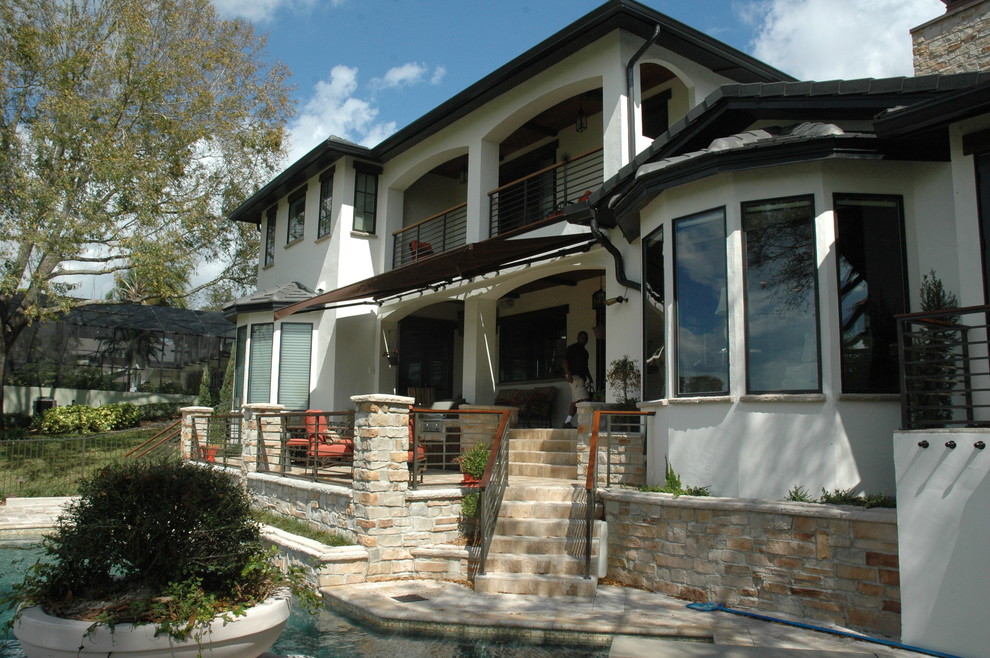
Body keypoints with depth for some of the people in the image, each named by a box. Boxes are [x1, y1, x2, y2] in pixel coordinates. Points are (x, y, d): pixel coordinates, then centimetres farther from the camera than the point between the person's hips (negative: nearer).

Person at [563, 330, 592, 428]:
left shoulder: (584, 351, 24)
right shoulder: (571, 348, -1)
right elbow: (565, 362, -9)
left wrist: (589, 378, 17)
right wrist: (569, 374, -21)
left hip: (582, 377, 9)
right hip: (574, 376, -9)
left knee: (576, 401, 4)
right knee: (583, 399, -18)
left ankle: (567, 422, 4)